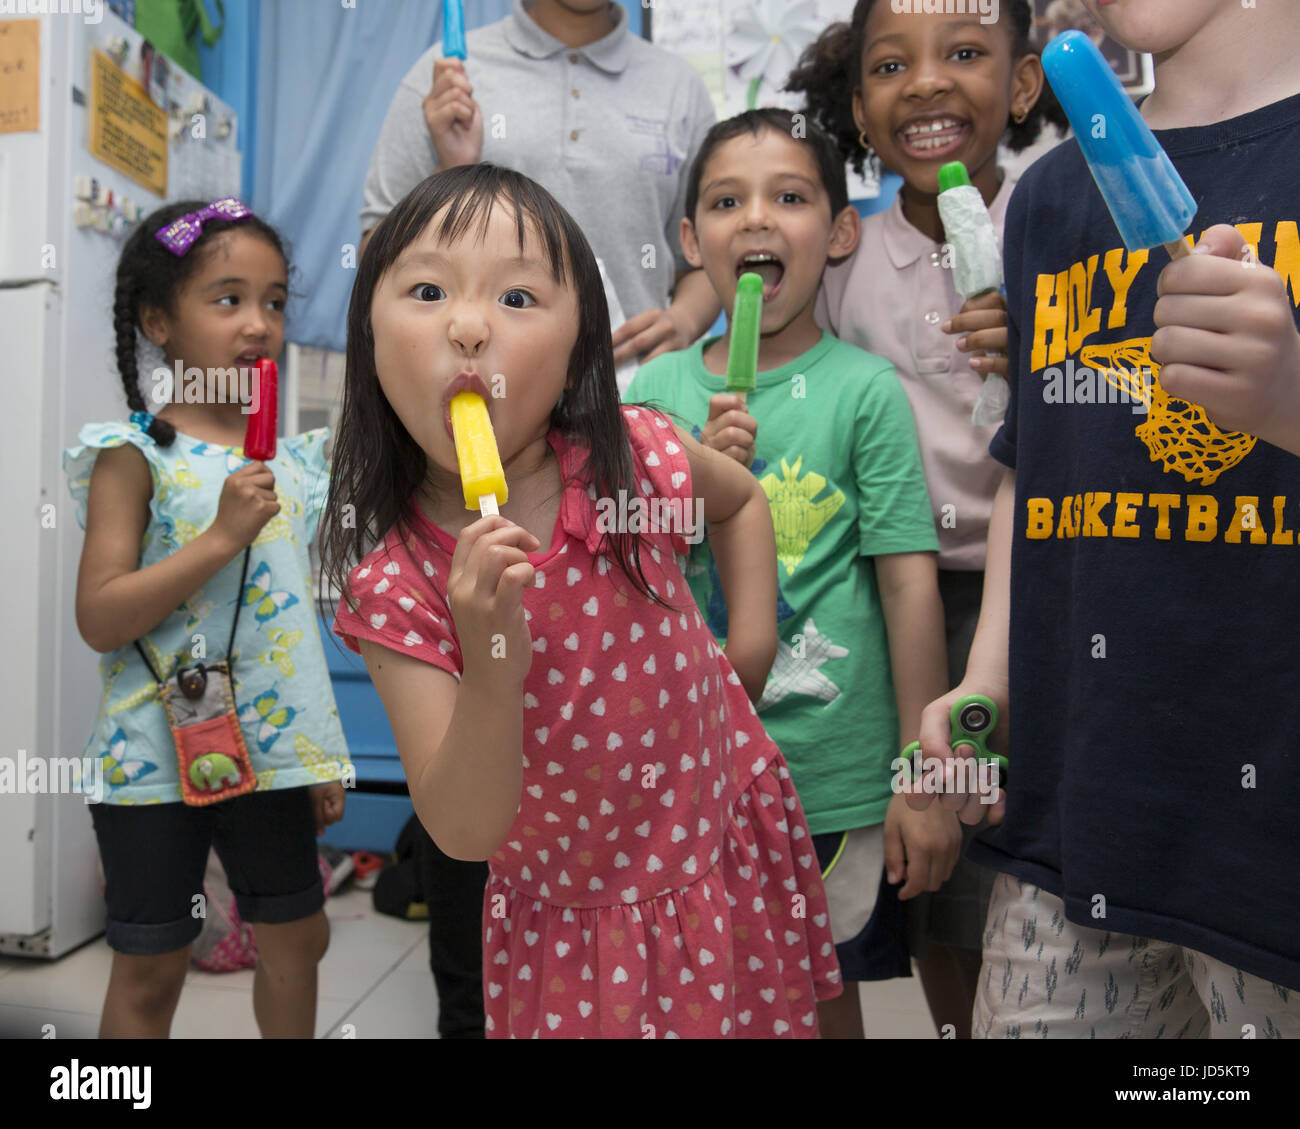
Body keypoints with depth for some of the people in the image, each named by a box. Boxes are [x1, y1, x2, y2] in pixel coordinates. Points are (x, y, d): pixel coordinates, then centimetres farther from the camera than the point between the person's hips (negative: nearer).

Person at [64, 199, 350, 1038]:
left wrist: (321, 757, 12)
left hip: (273, 751, 5)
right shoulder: (134, 453, -9)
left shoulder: (292, 459, 6)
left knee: (297, 939, 17)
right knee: (150, 970, 10)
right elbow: (99, 618, -16)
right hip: (158, 756, -4)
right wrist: (222, 535, -25)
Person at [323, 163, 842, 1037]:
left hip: (735, 858, 3)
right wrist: (492, 669, -38)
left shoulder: (637, 460, -17)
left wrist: (753, 644, -1)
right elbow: (465, 834, -23)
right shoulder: (393, 588, -21)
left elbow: (740, 499, 9)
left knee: (765, 1022, 21)